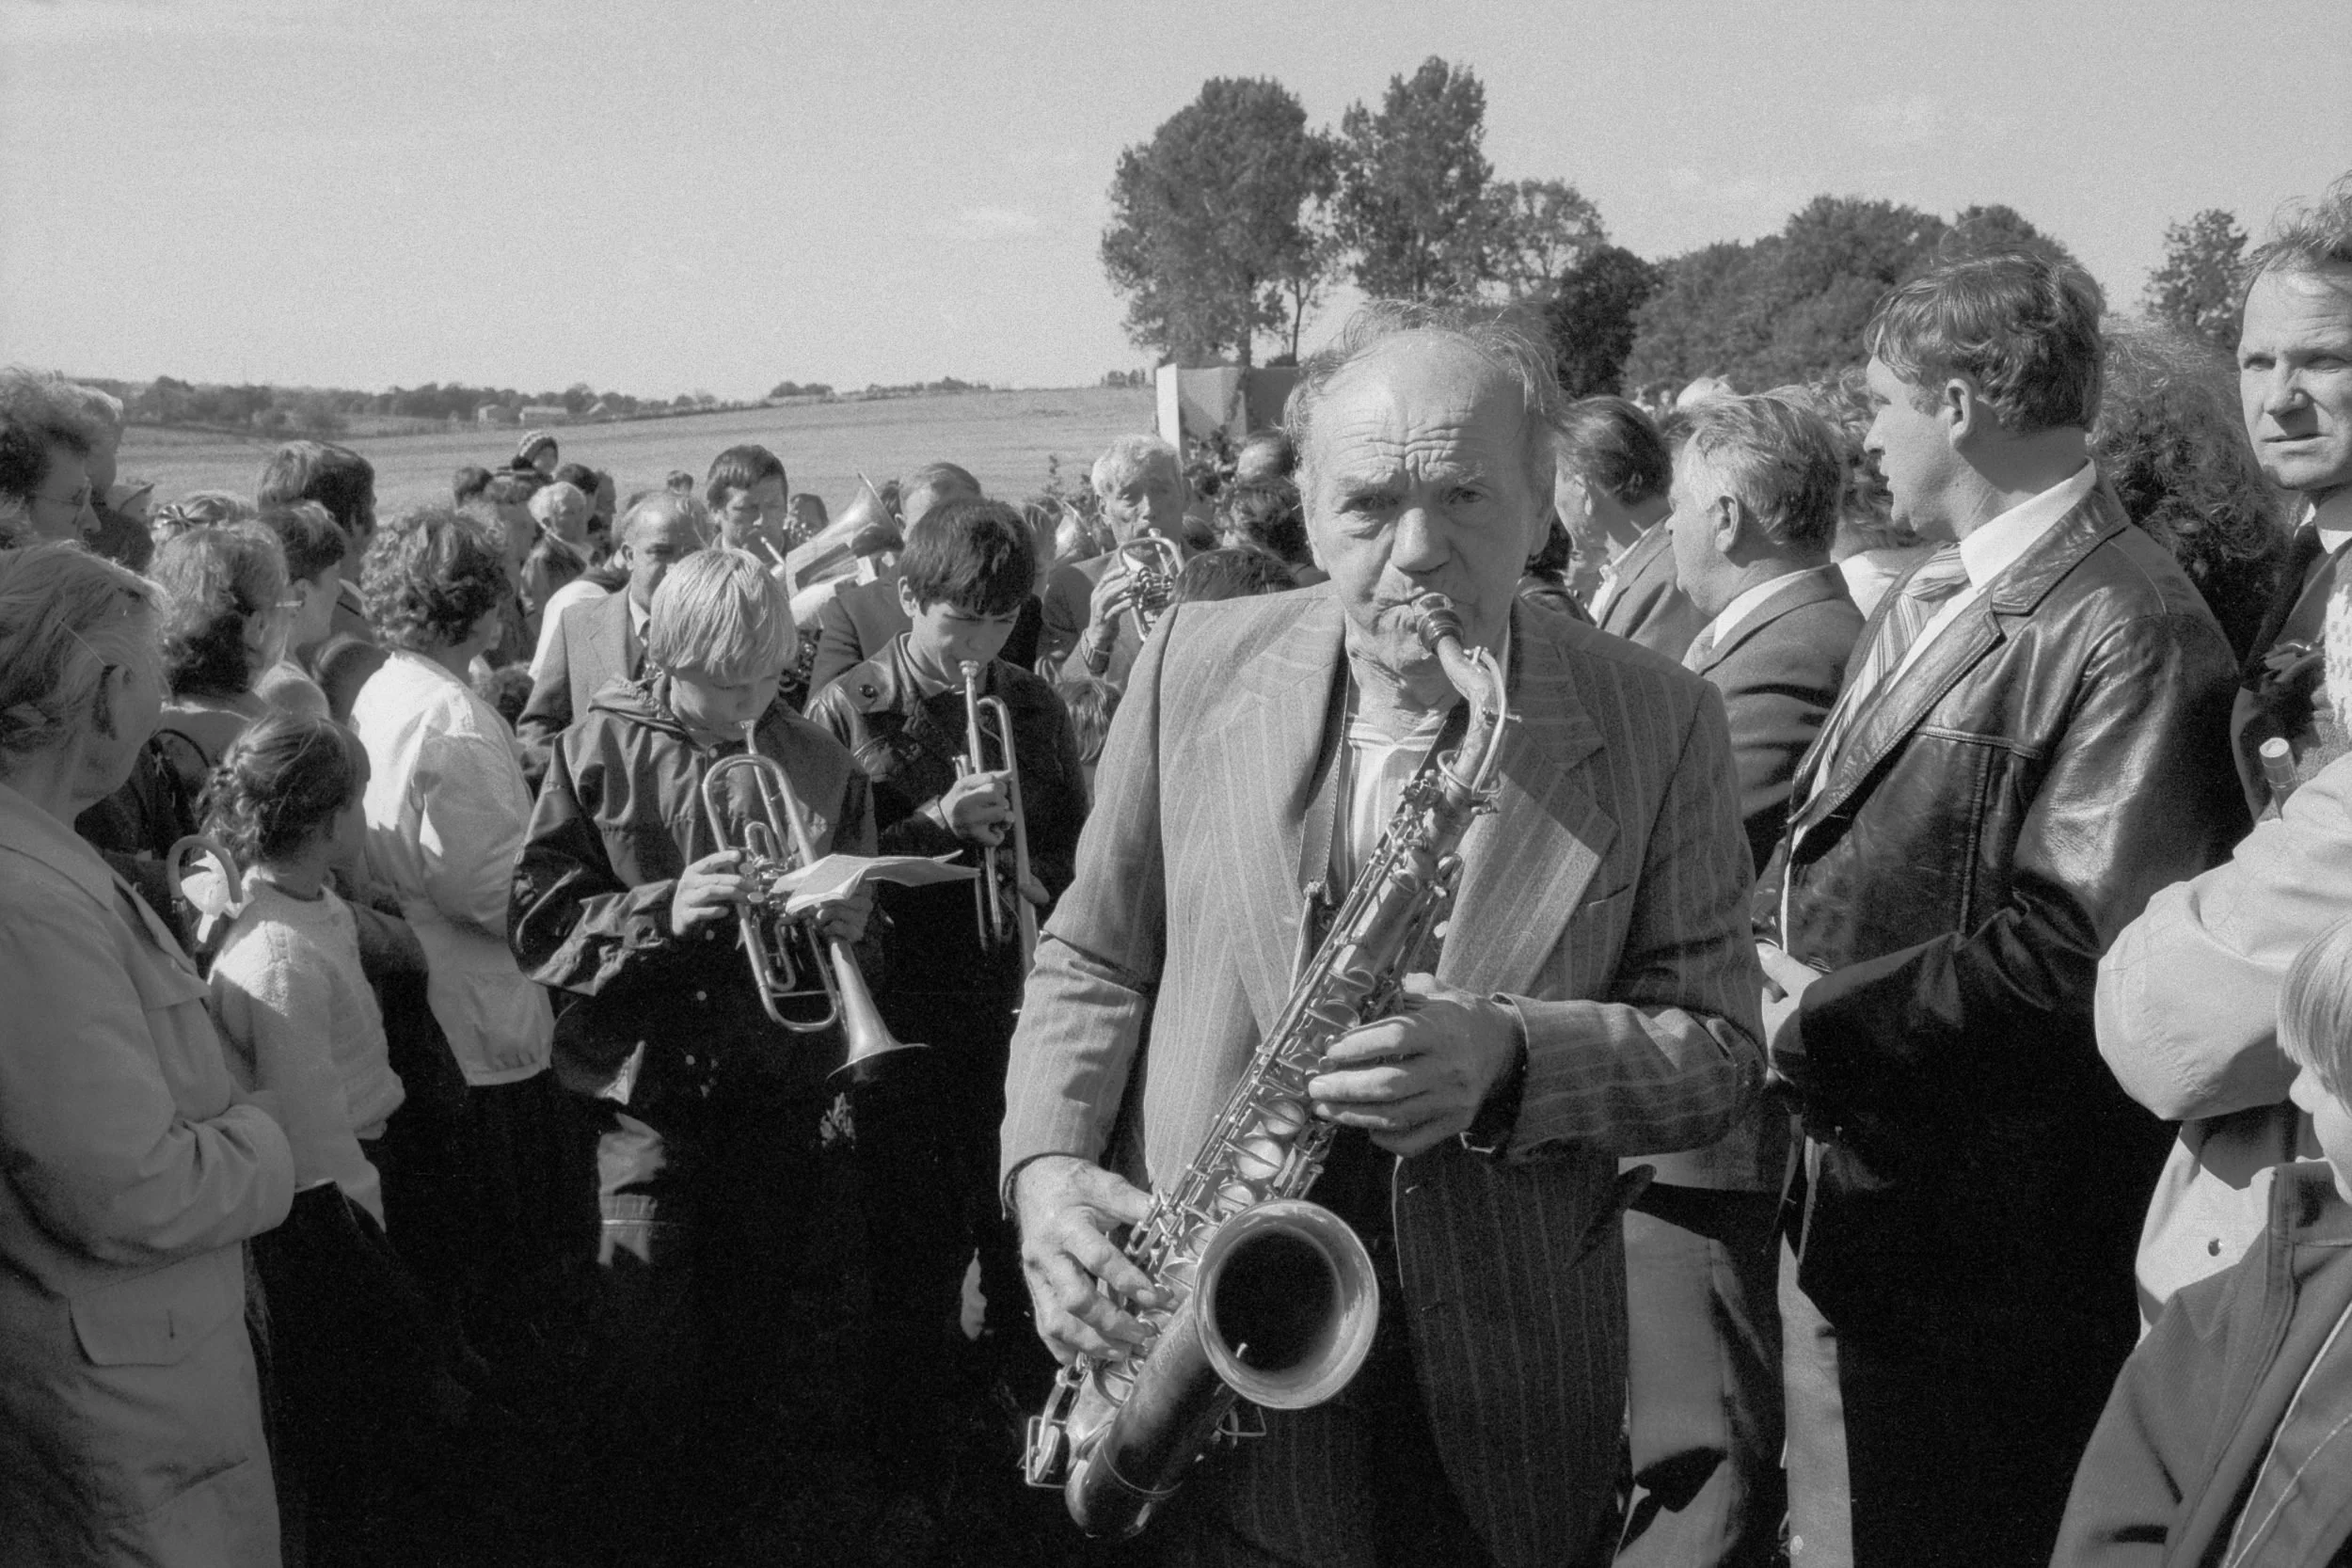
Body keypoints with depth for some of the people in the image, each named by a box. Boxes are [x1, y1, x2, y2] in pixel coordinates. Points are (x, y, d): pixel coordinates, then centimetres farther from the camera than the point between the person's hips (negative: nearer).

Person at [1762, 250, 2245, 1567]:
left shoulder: (2132, 632, -18)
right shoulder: (1929, 602, 12)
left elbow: (2090, 949, -25)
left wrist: (1829, 1026, -18)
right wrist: (1803, 995, 1)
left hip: (1987, 1248, -9)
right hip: (1850, 1194, 9)